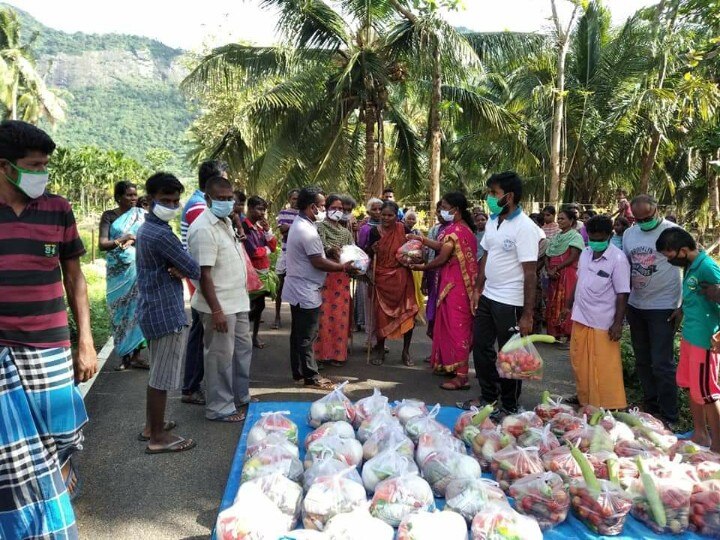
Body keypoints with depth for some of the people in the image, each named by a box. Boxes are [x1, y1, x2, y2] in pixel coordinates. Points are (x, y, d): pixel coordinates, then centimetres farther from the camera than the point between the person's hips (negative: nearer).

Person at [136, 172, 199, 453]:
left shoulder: (145, 229, 12)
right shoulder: (162, 234, -20)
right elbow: (195, 270, -18)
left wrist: (178, 270, -7)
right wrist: (184, 270, 3)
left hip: (151, 308, 10)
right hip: (167, 312, -10)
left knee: (157, 372, 20)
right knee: (163, 376, 0)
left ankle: (151, 425, 32)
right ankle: (158, 437, 10)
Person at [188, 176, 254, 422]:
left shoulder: (226, 221, 10)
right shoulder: (203, 229, -20)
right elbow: (204, 274, -23)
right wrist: (216, 311, -25)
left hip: (237, 301, 10)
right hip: (220, 305, -10)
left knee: (243, 350, 20)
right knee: (220, 357, 3)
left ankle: (240, 397, 36)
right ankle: (219, 408, 18)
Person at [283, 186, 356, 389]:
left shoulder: (298, 225, 11)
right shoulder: (307, 231, -22)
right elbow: (318, 262, -22)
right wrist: (344, 267, -11)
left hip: (297, 289, 10)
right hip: (306, 291, -10)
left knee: (298, 333, 15)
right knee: (307, 336, 0)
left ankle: (299, 373, 25)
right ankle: (311, 376, 10)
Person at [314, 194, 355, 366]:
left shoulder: (346, 232, 18)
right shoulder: (321, 227, 2)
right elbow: (321, 246, -17)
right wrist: (332, 250, -37)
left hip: (342, 278, 5)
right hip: (324, 276, -4)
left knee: (340, 315, 6)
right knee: (325, 314, -5)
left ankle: (337, 352, 14)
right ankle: (323, 351, 3)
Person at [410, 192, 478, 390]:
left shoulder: (454, 230, -18)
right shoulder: (463, 227, 12)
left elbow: (442, 258, -15)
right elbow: (444, 246, 14)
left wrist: (422, 267, 0)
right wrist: (422, 240, 13)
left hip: (454, 284, -10)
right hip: (461, 282, 10)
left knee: (456, 325, -7)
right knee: (456, 324, 16)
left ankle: (461, 376, -4)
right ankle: (451, 364, 27)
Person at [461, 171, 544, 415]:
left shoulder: (525, 228, -16)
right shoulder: (492, 221, 6)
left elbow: (530, 273, -18)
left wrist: (527, 314, -19)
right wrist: (477, 290, 9)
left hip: (510, 302, -7)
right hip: (487, 297, 8)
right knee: (481, 348, 15)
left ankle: (509, 406, 24)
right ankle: (488, 397, 32)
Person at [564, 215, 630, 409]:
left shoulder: (618, 259, -14)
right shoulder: (585, 253, 6)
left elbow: (622, 294, -15)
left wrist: (618, 323, -17)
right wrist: (569, 305, 19)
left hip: (603, 324, -7)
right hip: (580, 319, 7)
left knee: (604, 368, 0)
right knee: (579, 363, 16)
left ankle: (609, 407, 12)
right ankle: (584, 399, 32)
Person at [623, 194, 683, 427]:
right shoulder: (628, 234, 6)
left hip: (663, 309, -6)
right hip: (635, 307, 6)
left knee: (662, 364, -3)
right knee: (642, 361, 14)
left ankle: (668, 417, 8)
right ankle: (650, 407, 28)